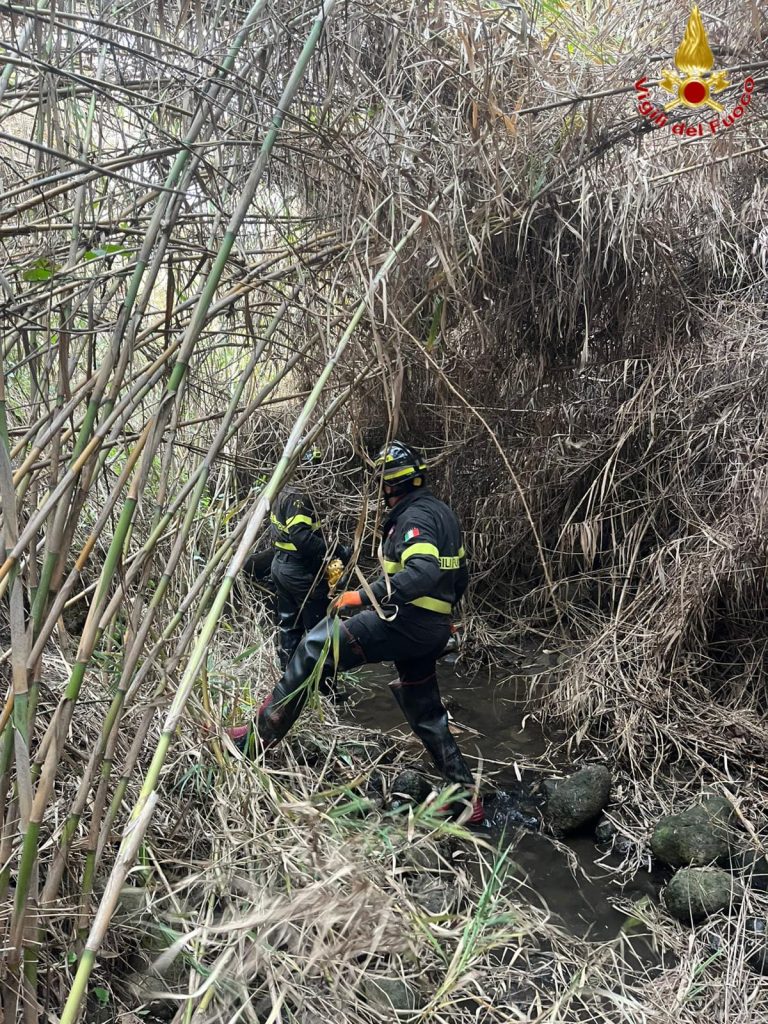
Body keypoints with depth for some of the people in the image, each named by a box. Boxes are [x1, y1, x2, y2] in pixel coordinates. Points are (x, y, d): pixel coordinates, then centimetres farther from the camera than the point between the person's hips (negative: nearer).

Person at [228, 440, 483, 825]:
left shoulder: (414, 517, -14)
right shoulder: (442, 512, 16)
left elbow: (423, 573, -32)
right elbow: (459, 574, 23)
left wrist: (364, 596, -32)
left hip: (404, 621, -10)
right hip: (431, 631, 10)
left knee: (316, 648, -9)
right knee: (426, 713, 19)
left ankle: (262, 733, -9)